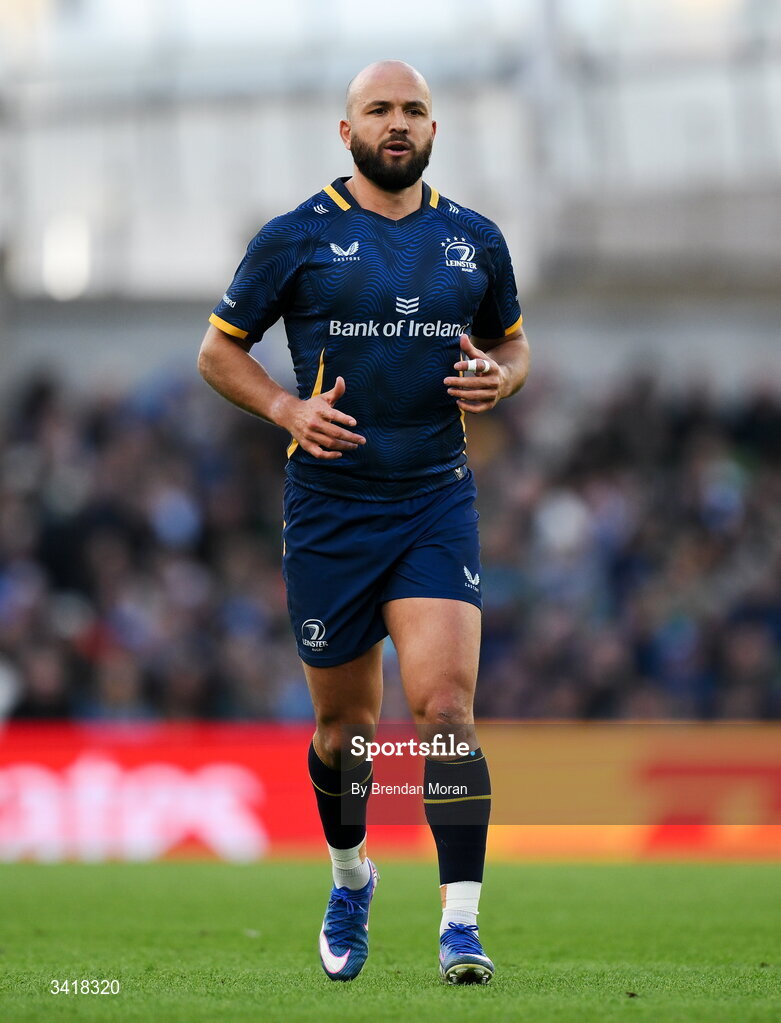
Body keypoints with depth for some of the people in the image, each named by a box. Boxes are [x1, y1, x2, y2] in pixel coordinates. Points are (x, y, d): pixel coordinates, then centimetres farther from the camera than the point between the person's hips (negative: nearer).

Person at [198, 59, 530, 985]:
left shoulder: (475, 241, 8)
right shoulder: (297, 239, 0)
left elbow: (512, 344, 22)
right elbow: (218, 350, 7)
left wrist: (496, 377, -2)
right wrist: (288, 408, -10)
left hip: (436, 501, 1)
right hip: (330, 504, 0)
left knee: (445, 708, -16)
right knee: (344, 721, 10)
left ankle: (461, 924, -17)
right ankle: (350, 878, 38)